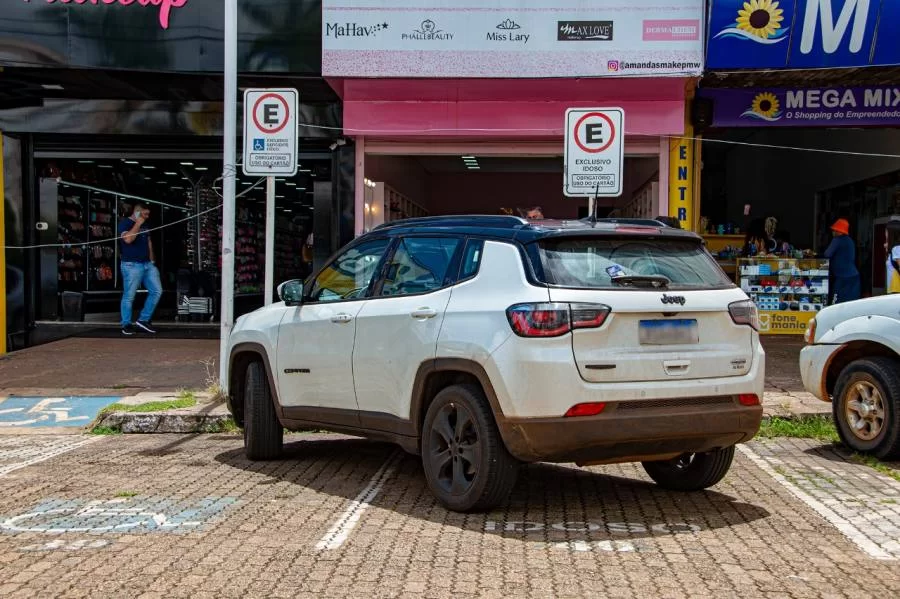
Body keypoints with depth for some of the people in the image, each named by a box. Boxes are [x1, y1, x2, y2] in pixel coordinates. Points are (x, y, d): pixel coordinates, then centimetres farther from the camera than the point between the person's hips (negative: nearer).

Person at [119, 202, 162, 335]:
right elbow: (128, 239, -23)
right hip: (132, 266, -7)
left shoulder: (144, 225, 17)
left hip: (147, 264, 7)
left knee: (157, 291, 0)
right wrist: (138, 224, -15)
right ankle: (126, 324, 6)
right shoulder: (125, 223, -6)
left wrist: (152, 259, 17)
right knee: (129, 296, -4)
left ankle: (143, 320, 9)